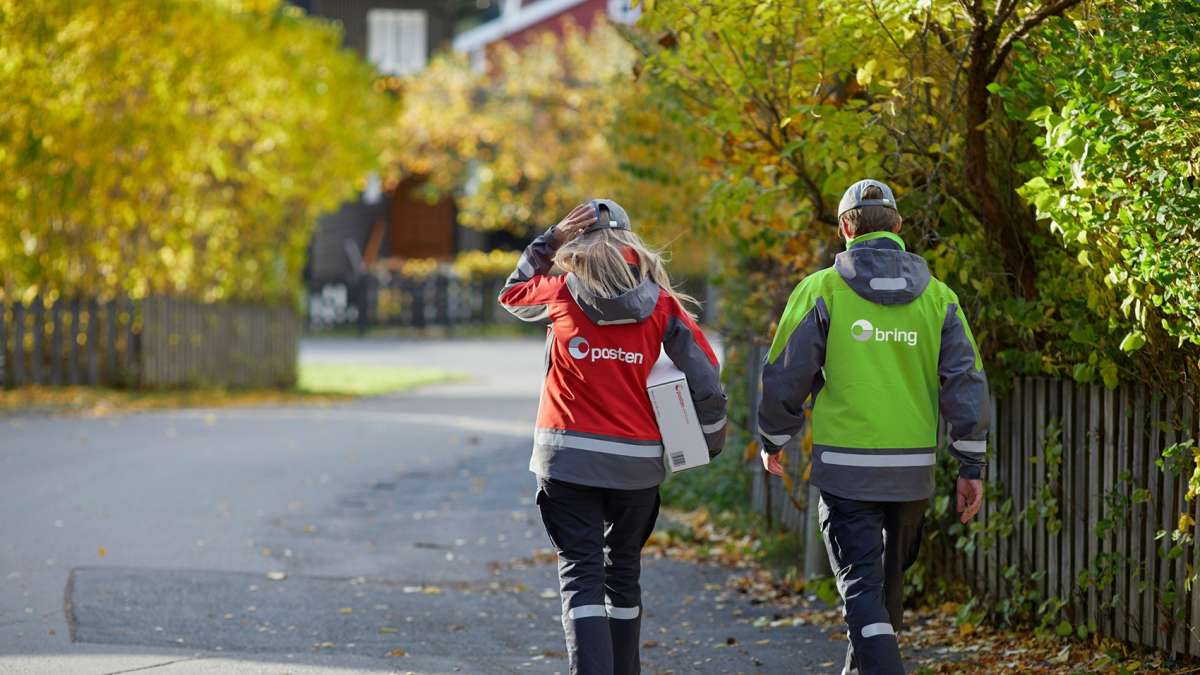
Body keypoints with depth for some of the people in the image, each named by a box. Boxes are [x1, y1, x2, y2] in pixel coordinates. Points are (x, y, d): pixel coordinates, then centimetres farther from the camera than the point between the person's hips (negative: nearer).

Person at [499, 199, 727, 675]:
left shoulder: (562, 295, -3)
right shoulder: (661, 302, -1)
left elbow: (512, 294, 20)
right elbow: (705, 377, -3)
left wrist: (552, 239, 13)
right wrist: (712, 440, 12)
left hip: (568, 457, -2)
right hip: (637, 462, 2)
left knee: (580, 574, -4)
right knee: (623, 571, 17)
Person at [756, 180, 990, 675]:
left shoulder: (822, 290, -5)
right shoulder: (937, 297, 4)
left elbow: (786, 373, -2)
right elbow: (966, 383, 2)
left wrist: (773, 439, 14)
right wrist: (971, 467, 7)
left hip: (846, 467, -4)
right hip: (913, 468, 4)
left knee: (862, 585, -4)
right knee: (889, 580, 21)